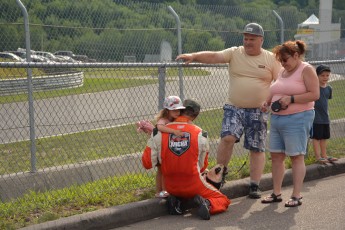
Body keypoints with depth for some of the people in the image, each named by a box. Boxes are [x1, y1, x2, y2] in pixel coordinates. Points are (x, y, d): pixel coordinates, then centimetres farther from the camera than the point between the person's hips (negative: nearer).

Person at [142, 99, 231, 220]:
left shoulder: (159, 133, -6)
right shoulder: (200, 134, -6)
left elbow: (147, 163, -7)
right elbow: (202, 166, 2)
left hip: (171, 187, 3)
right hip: (193, 186, -3)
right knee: (223, 201, 16)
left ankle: (177, 202, 2)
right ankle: (206, 204, -16)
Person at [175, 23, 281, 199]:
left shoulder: (271, 59, 3)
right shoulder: (234, 53, 3)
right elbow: (214, 56, -11)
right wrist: (193, 56, -28)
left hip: (258, 111, 0)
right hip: (234, 108, 0)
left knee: (257, 149, 4)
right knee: (227, 137, -20)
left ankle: (254, 186, 13)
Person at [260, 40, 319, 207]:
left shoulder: (306, 70, -5)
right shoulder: (283, 72, 17)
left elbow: (315, 94, -14)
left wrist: (291, 99, -19)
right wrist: (267, 102, 7)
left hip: (297, 120, -8)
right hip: (277, 119, 8)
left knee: (296, 156, -3)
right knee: (276, 156, 7)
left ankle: (297, 196, 1)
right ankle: (276, 193, 15)